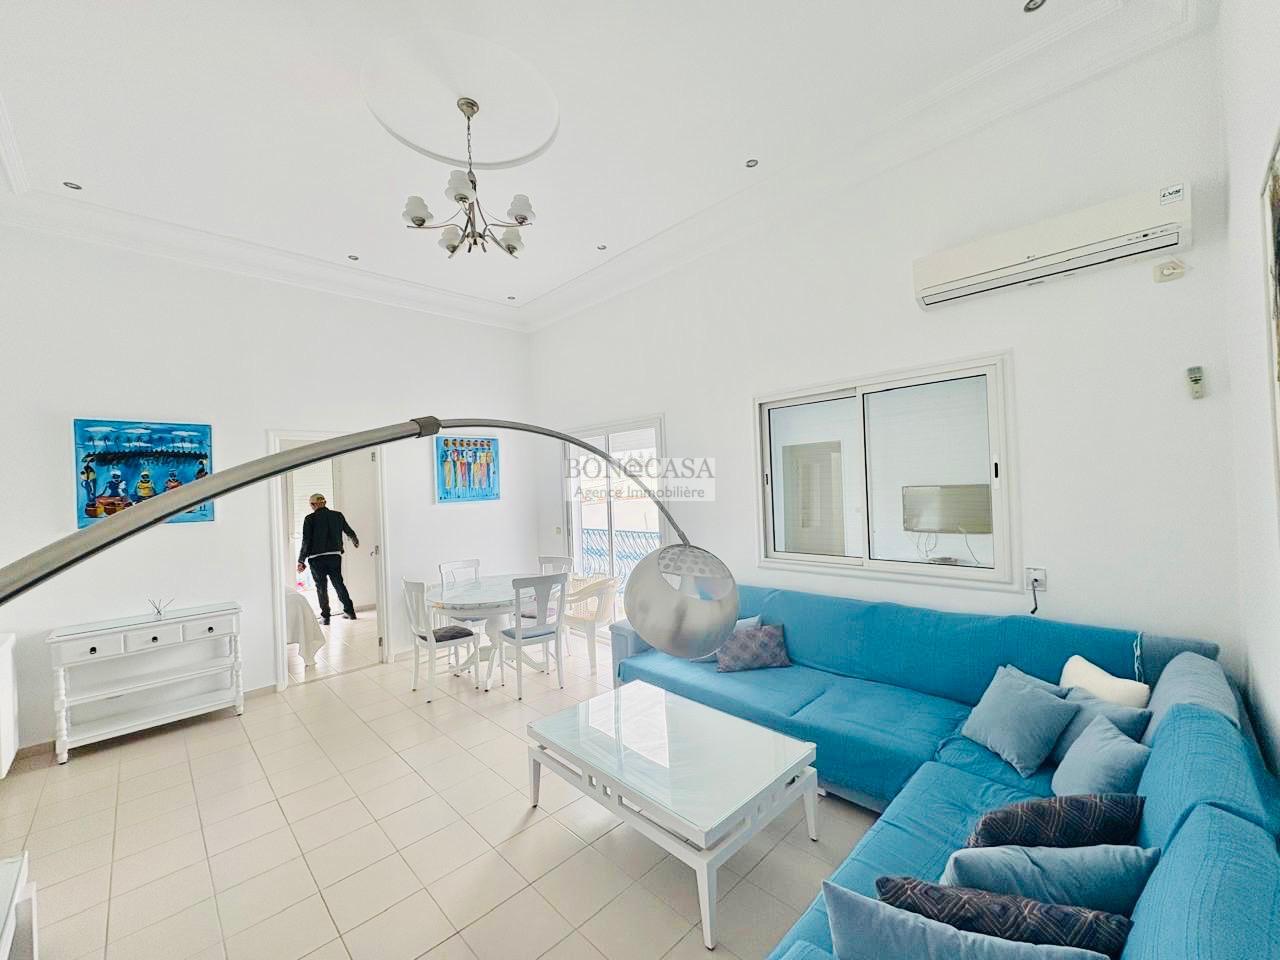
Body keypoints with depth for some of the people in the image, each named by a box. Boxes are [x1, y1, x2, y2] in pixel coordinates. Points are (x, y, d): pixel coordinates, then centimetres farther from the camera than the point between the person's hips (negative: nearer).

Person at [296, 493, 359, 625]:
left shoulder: (310, 519, -6)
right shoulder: (337, 515, 4)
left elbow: (306, 542, -9)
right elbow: (349, 531, 18)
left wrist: (301, 561, -2)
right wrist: (355, 541, 40)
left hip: (317, 558, -3)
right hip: (335, 556, 3)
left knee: (321, 587, 7)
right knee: (339, 584, 14)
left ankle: (325, 617, 11)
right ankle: (349, 611, 16)